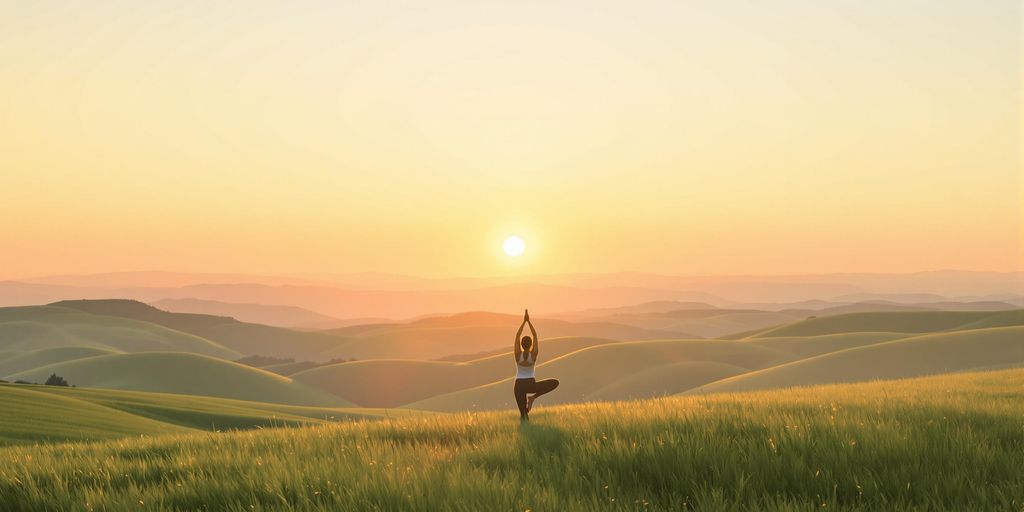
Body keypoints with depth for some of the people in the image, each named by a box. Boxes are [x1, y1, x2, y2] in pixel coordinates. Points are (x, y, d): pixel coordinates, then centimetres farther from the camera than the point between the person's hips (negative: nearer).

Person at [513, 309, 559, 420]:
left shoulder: (518, 354, -11)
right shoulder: (534, 354, -11)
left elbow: (517, 336, -7)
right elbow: (535, 336, -7)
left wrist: (524, 321, -6)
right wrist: (528, 321, -6)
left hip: (519, 386, 2)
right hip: (531, 385, -2)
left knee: (523, 413, 10)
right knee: (555, 383, 9)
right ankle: (533, 397, -1)